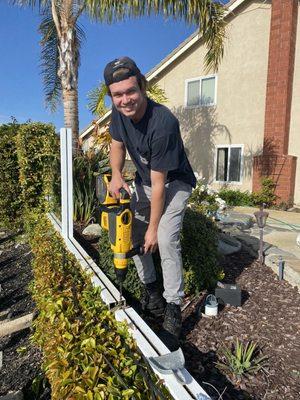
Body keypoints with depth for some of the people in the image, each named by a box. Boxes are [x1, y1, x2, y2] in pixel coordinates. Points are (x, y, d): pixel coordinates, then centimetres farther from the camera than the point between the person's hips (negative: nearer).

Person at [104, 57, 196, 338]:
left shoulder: (163, 123, -33)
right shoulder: (119, 112, -12)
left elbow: (159, 183, -29)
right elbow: (117, 145, 6)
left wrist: (153, 227, -21)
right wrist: (116, 175, -16)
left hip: (175, 183, -7)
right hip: (143, 182, 7)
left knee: (165, 240, -21)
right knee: (132, 233, 5)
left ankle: (173, 306, -2)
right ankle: (150, 286, 25)